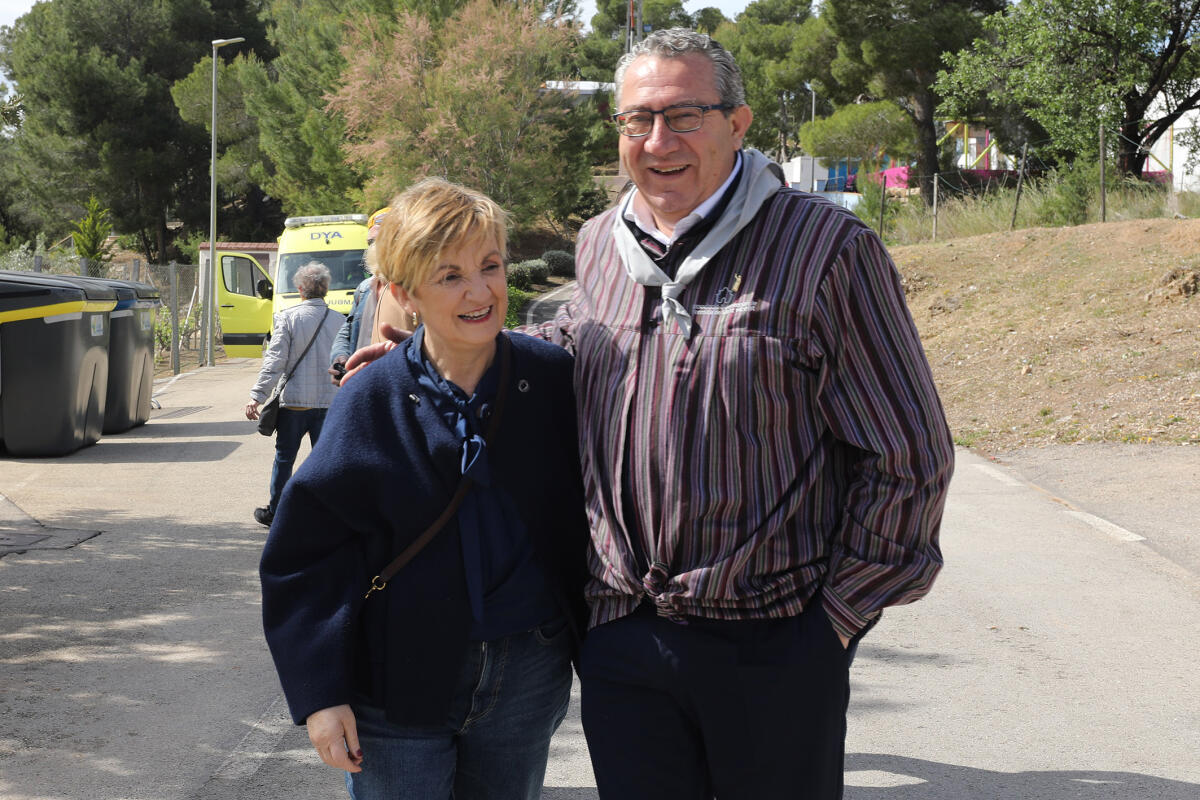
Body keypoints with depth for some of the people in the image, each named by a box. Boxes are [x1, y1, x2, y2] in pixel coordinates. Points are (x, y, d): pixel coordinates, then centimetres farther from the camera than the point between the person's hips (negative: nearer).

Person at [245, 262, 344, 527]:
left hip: (294, 400, -2)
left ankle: (274, 512, 22)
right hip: (330, 401, 2)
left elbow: (275, 361, -12)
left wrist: (257, 396, -11)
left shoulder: (288, 317, -6)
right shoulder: (338, 321, 1)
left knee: (284, 458, 11)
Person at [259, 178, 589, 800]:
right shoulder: (371, 403, -9)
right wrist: (319, 693, -10)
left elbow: (588, 518, 6)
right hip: (399, 685, -2)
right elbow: (304, 557, -6)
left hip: (526, 679, 2)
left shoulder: (555, 381, -4)